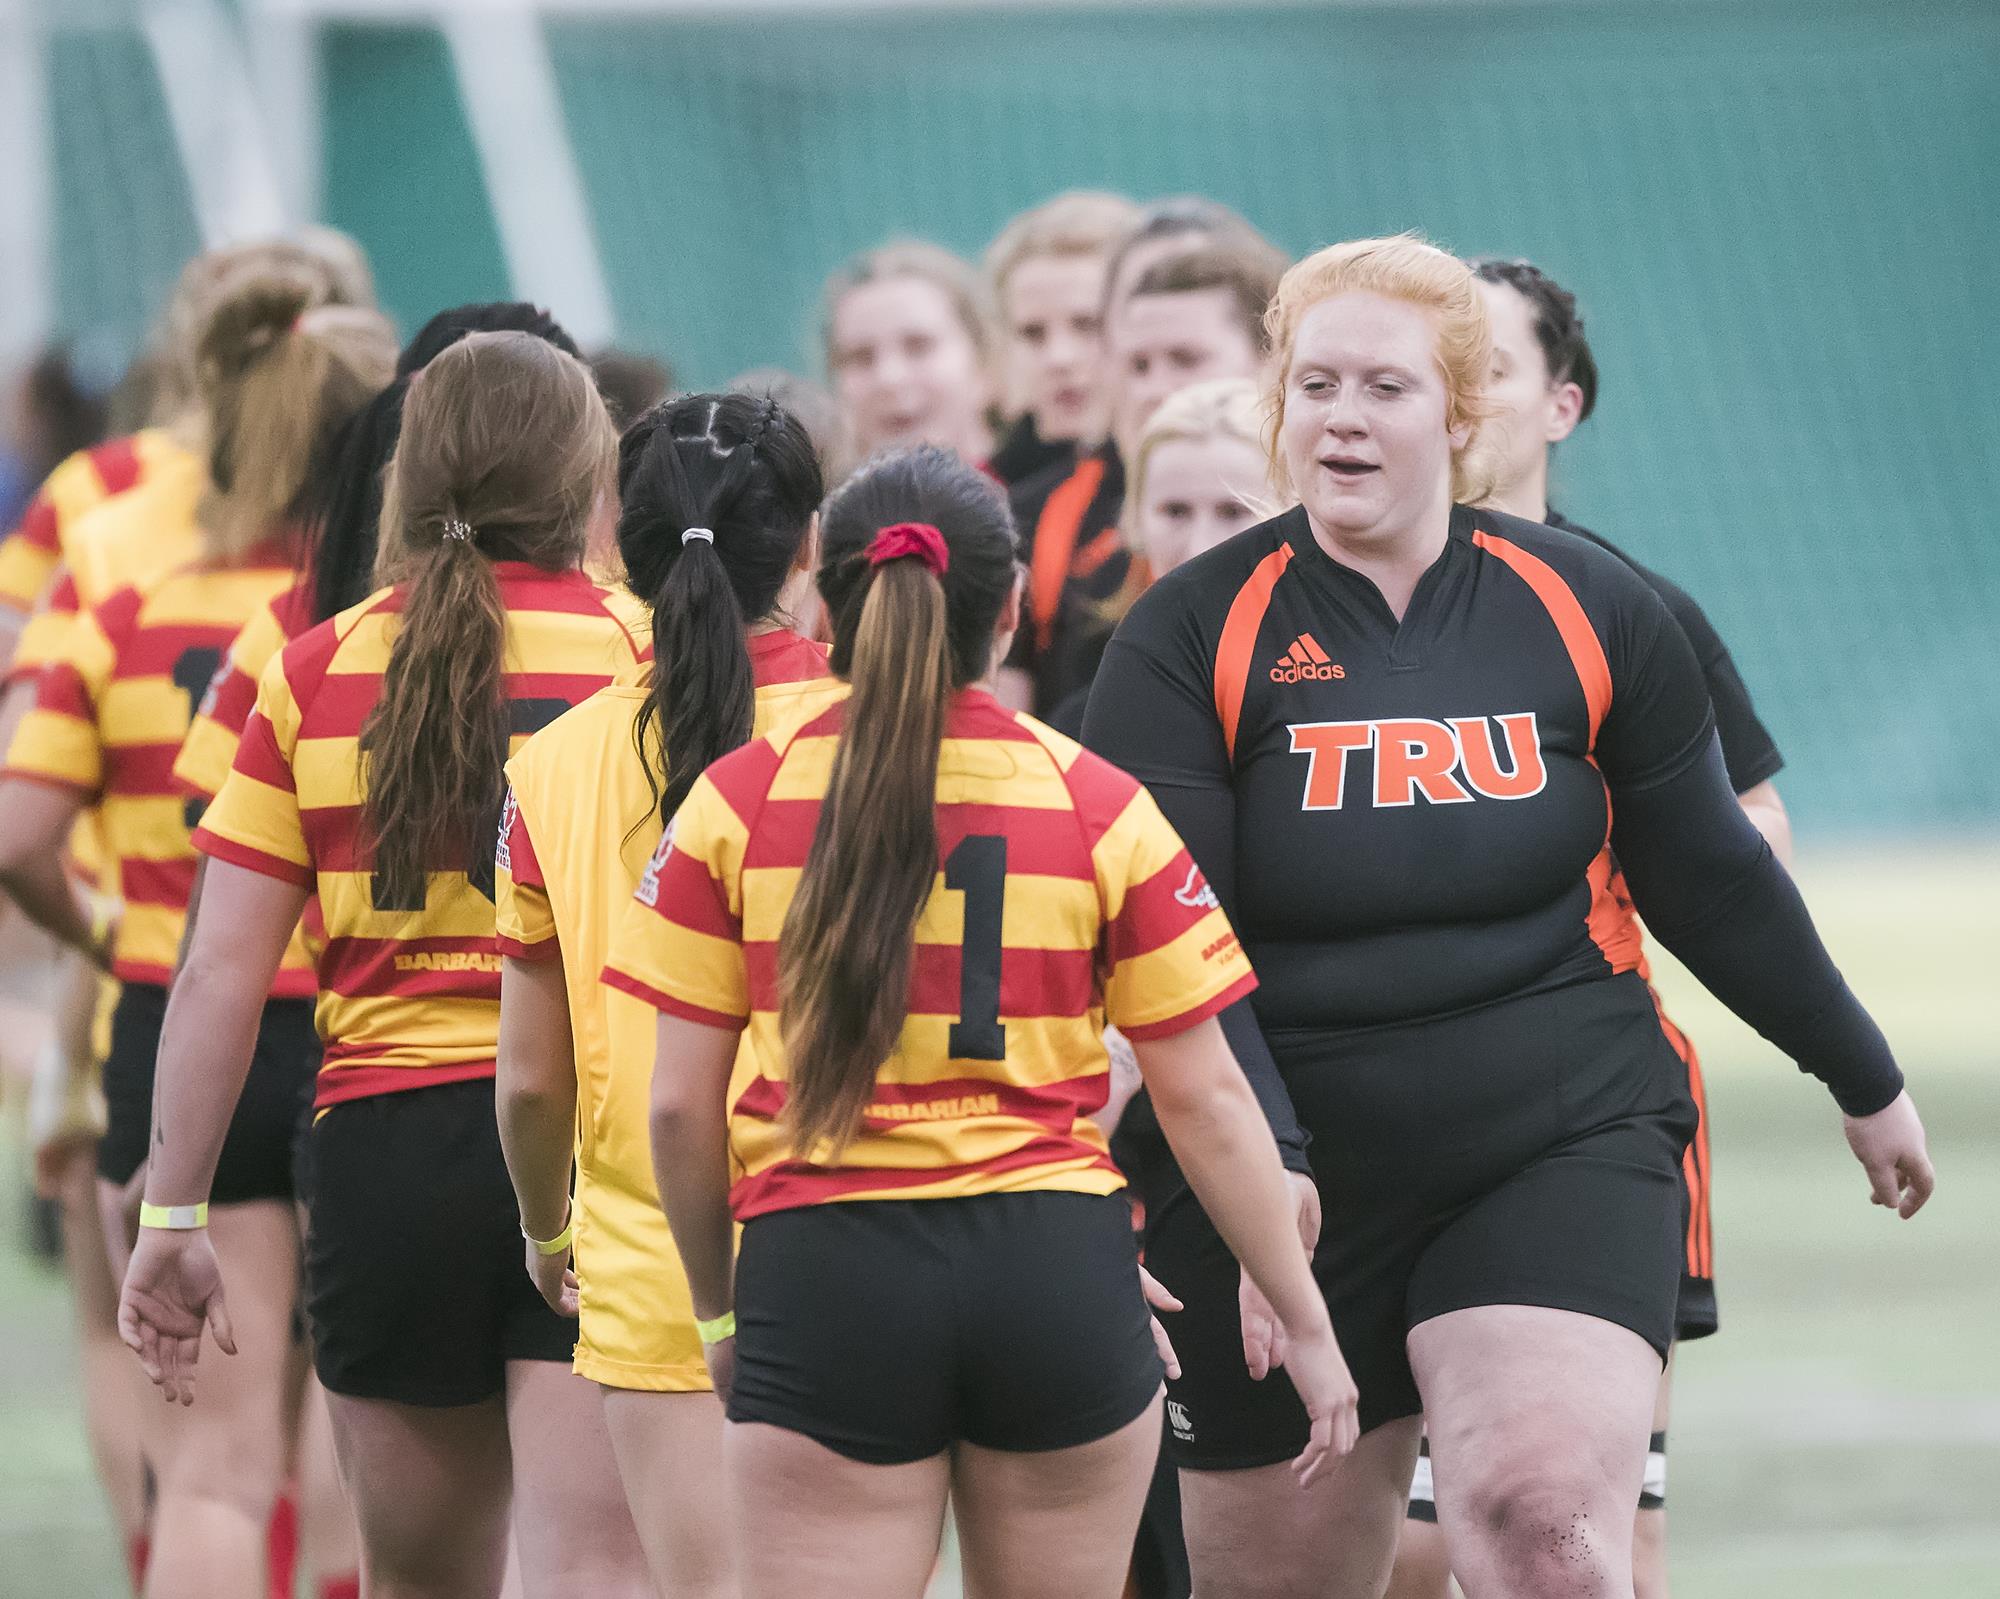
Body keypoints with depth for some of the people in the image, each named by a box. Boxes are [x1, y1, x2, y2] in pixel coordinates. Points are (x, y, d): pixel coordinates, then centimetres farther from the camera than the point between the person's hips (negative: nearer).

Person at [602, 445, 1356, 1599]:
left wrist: (718, 1307, 17)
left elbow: (681, 1105, 2)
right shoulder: (1101, 807, 1)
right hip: (1058, 1274, 1)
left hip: (825, 1281, -1)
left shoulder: (739, 800, 1)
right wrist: (1309, 1327, 11)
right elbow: (1205, 1095, 3)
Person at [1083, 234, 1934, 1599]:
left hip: (1562, 1148, 0)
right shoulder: (1194, 636, -2)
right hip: (1288, 1173, 0)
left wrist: (1865, 1081, 23)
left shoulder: (1590, 610, 3)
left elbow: (1712, 880, 15)